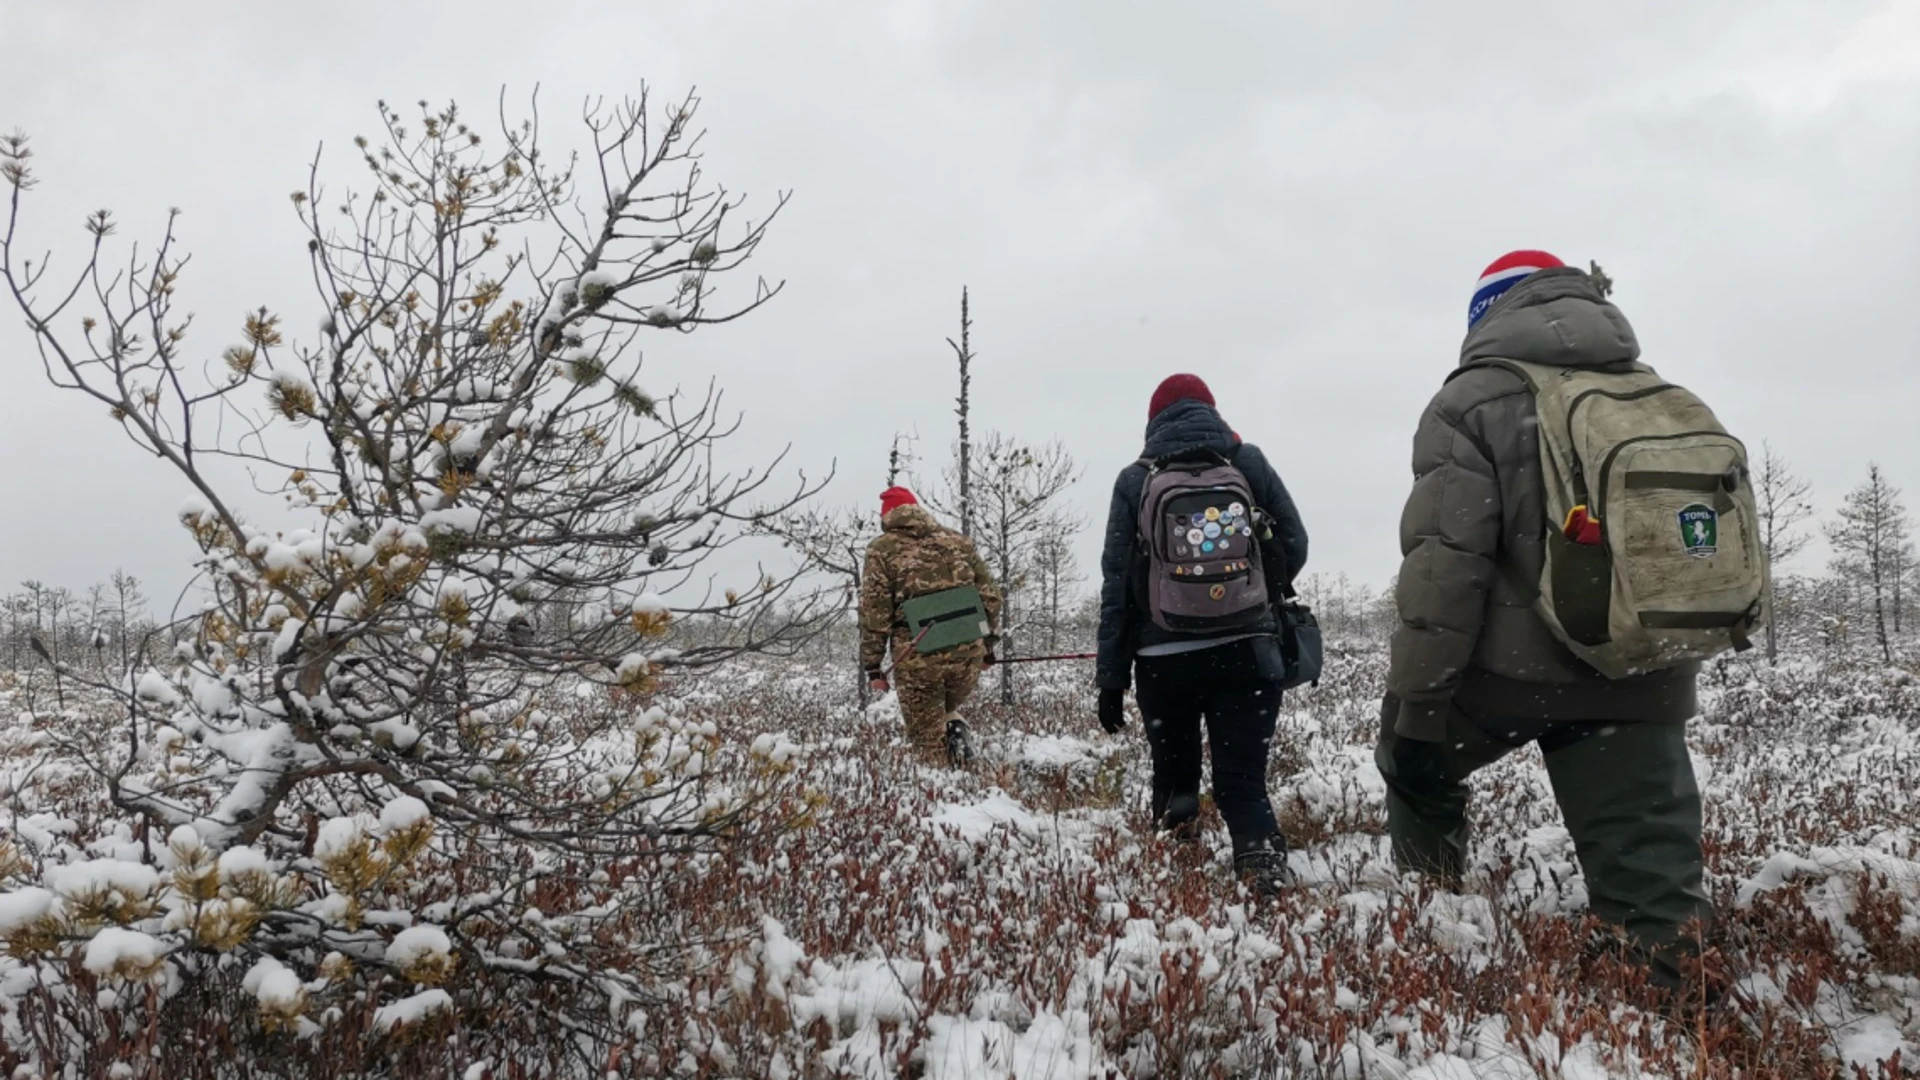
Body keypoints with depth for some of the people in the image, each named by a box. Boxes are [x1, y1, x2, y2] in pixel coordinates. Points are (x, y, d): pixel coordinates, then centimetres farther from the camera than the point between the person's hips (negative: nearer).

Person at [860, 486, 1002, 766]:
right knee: (947, 707, 28)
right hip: (968, 651, 4)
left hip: (918, 658, -3)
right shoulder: (957, 540, 14)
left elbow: (873, 611, -2)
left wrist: (872, 665, 3)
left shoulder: (882, 549, 4)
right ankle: (954, 728, 0)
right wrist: (987, 643, 23)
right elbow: (990, 596, 13)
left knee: (929, 739, 10)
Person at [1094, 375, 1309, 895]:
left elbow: (1116, 582, 1)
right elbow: (1294, 547, 6)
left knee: (1173, 774, 19)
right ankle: (1267, 875, -21)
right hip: (1243, 652, 0)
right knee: (1242, 782, -1)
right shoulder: (1248, 461, 5)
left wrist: (1111, 676, 4)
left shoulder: (1134, 481, 4)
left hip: (1163, 659, 0)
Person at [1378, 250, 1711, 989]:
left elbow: (1445, 562, -15)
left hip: (1509, 667, -4)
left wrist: (1414, 704, -13)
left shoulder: (1471, 401, -5)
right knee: (1653, 876, 6)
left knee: (1419, 761, 24)